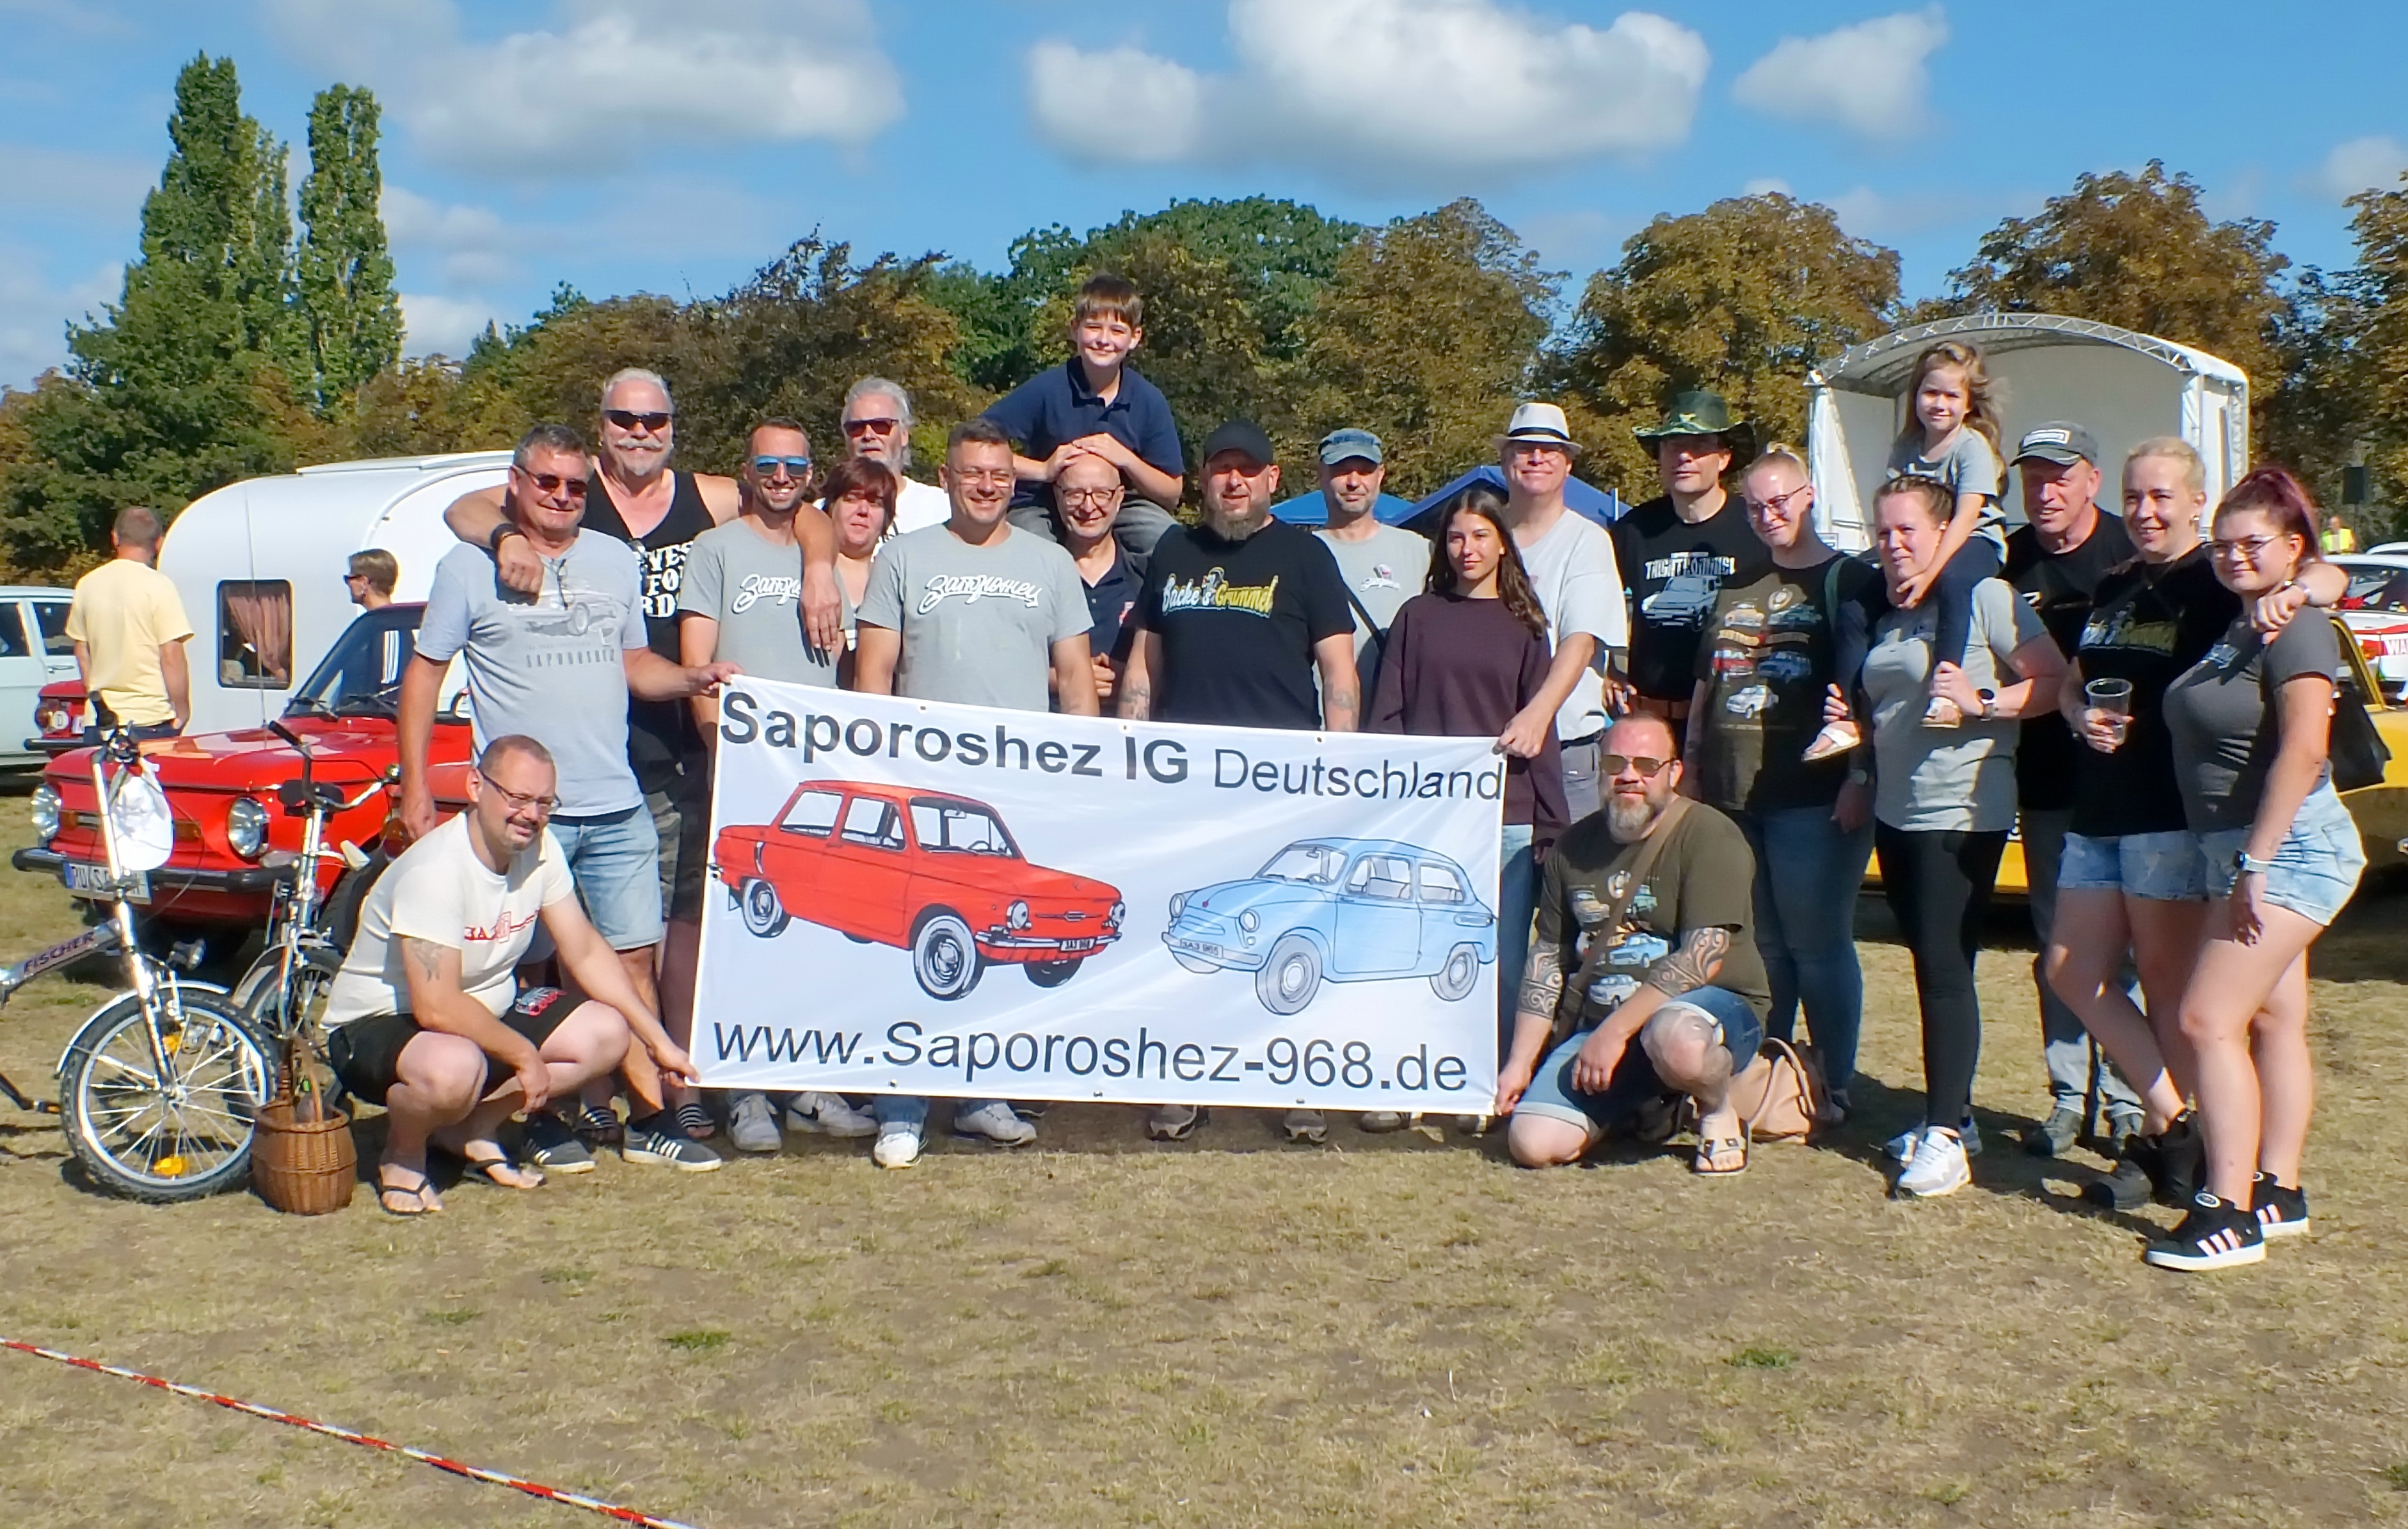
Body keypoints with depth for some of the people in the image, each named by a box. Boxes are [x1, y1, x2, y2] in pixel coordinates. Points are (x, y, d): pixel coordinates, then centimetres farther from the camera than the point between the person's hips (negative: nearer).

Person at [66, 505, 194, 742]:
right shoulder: (158, 586, -10)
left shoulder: (87, 585, 7)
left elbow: (82, 653, 14)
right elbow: (171, 656, -13)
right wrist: (183, 711, -5)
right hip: (153, 722, -5)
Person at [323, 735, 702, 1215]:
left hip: (487, 1010, 8)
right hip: (379, 1025, -8)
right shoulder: (436, 871, -29)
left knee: (608, 1033, -7)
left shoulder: (541, 850, -7)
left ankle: (470, 1129, 6)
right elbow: (437, 1008, -32)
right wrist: (524, 1056, -20)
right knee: (453, 1068, -40)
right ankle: (403, 1152, -4)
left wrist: (659, 1040, -1)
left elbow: (585, 952, 2)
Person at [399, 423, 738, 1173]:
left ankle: (649, 1120, 11)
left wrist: (694, 678, -2)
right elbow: (424, 675, 2)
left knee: (632, 959, 5)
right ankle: (544, 1119, 16)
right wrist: (414, 784, -5)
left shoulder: (617, 561, 13)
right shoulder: (471, 567, 0)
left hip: (618, 808, 4)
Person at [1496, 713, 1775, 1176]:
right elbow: (1548, 958, 12)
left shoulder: (1709, 836, -11)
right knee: (1533, 1144, -14)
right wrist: (1520, 1063, 7)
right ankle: (1643, 1101, 16)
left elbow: (1704, 958, -21)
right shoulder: (1575, 846, 8)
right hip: (1600, 1026, 5)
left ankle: (1719, 1111, -5)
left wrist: (1615, 1030, -25)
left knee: (1675, 1038, -42)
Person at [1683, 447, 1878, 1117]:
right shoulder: (1736, 584, 19)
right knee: (1756, 946, 11)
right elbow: (1705, 684, 22)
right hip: (1729, 796, 6)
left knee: (1817, 944, -2)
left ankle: (1836, 1084, 8)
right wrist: (1690, 766, 16)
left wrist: (1859, 778, -15)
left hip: (1813, 796, -6)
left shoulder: (1848, 580, 0)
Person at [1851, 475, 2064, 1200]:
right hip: (1897, 813, 8)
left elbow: (2056, 680, -12)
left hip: (1962, 814, -8)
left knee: (1945, 967, -10)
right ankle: (1952, 1112, 22)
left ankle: (1945, 1138, -8)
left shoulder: (1985, 598, -7)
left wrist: (1982, 701, -23)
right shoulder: (1887, 615, 16)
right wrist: (1849, 717, 10)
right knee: (1931, 965, 12)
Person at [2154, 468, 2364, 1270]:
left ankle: (2230, 1214, -10)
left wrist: (2255, 861, -25)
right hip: (2244, 851, 10)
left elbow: (2302, 753, -24)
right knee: (2273, 1022, 14)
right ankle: (2279, 1193, 23)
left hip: (2288, 848, -10)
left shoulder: (2296, 629, -15)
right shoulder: (2239, 630, 14)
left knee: (2210, 1021, -13)